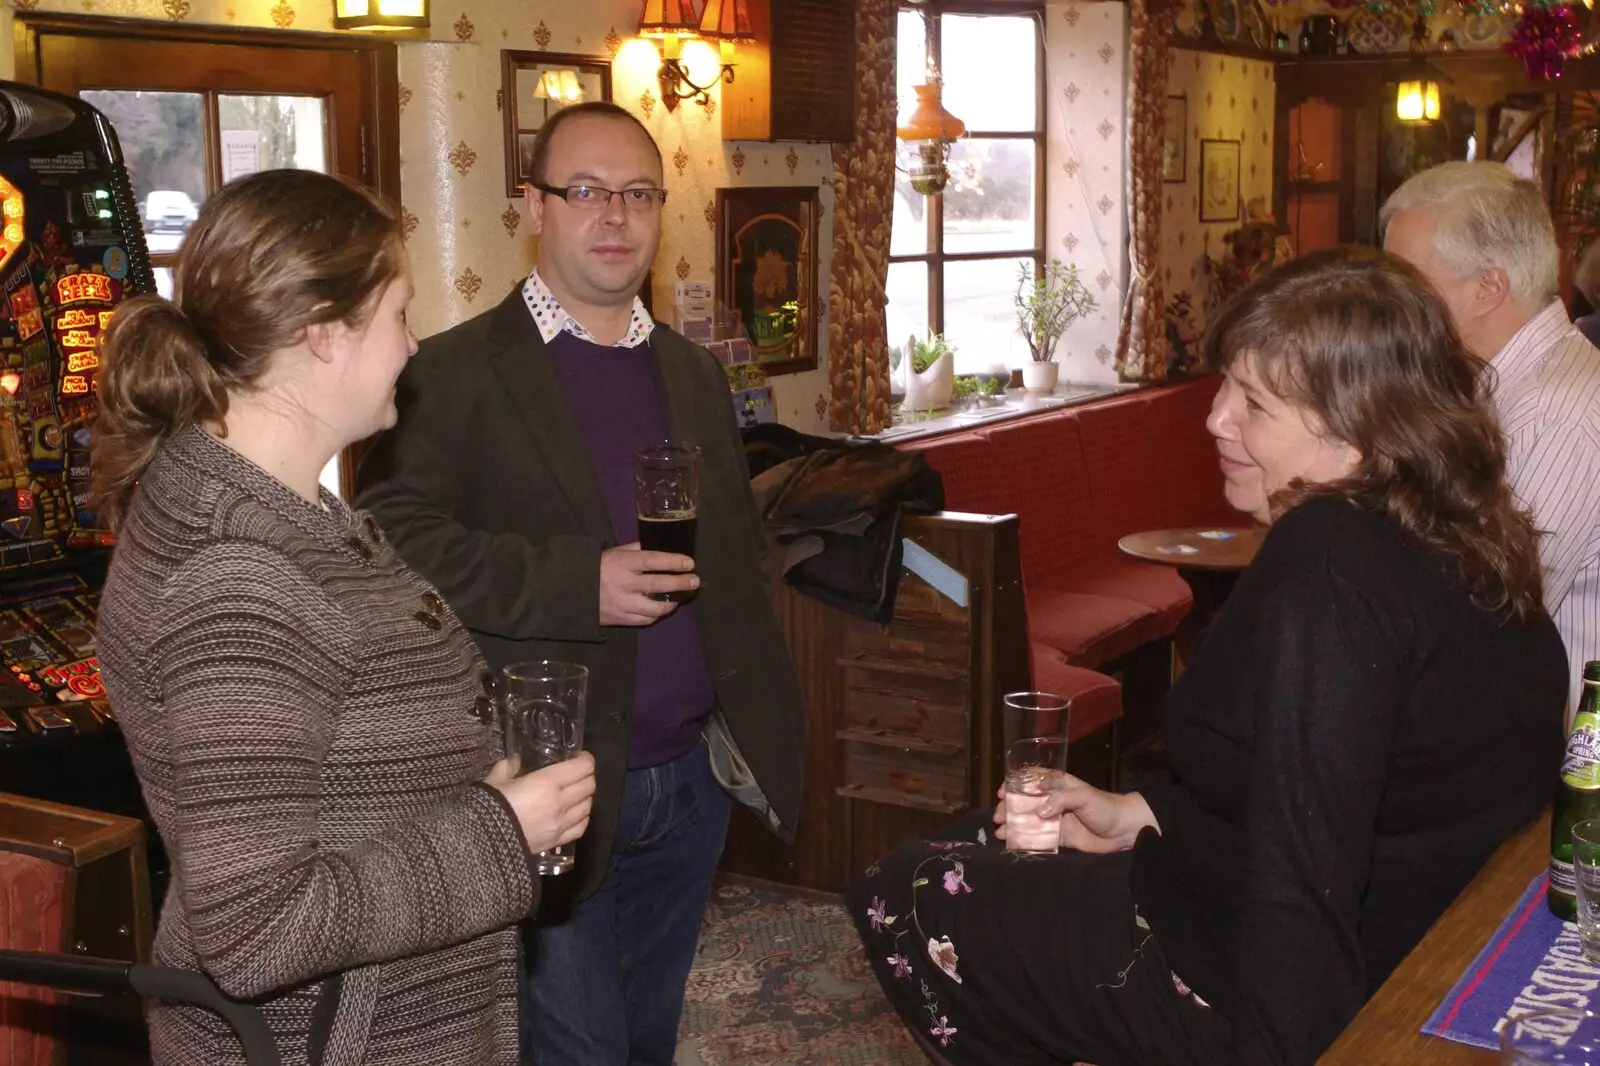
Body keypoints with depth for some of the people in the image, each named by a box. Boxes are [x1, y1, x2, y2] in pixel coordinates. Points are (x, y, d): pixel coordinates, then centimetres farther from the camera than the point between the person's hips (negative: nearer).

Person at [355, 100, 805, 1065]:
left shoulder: (694, 374, 13)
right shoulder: (460, 373, -8)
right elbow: (397, 542, -18)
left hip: (690, 783, 6)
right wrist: (578, 583, -25)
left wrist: (756, 716, 6)